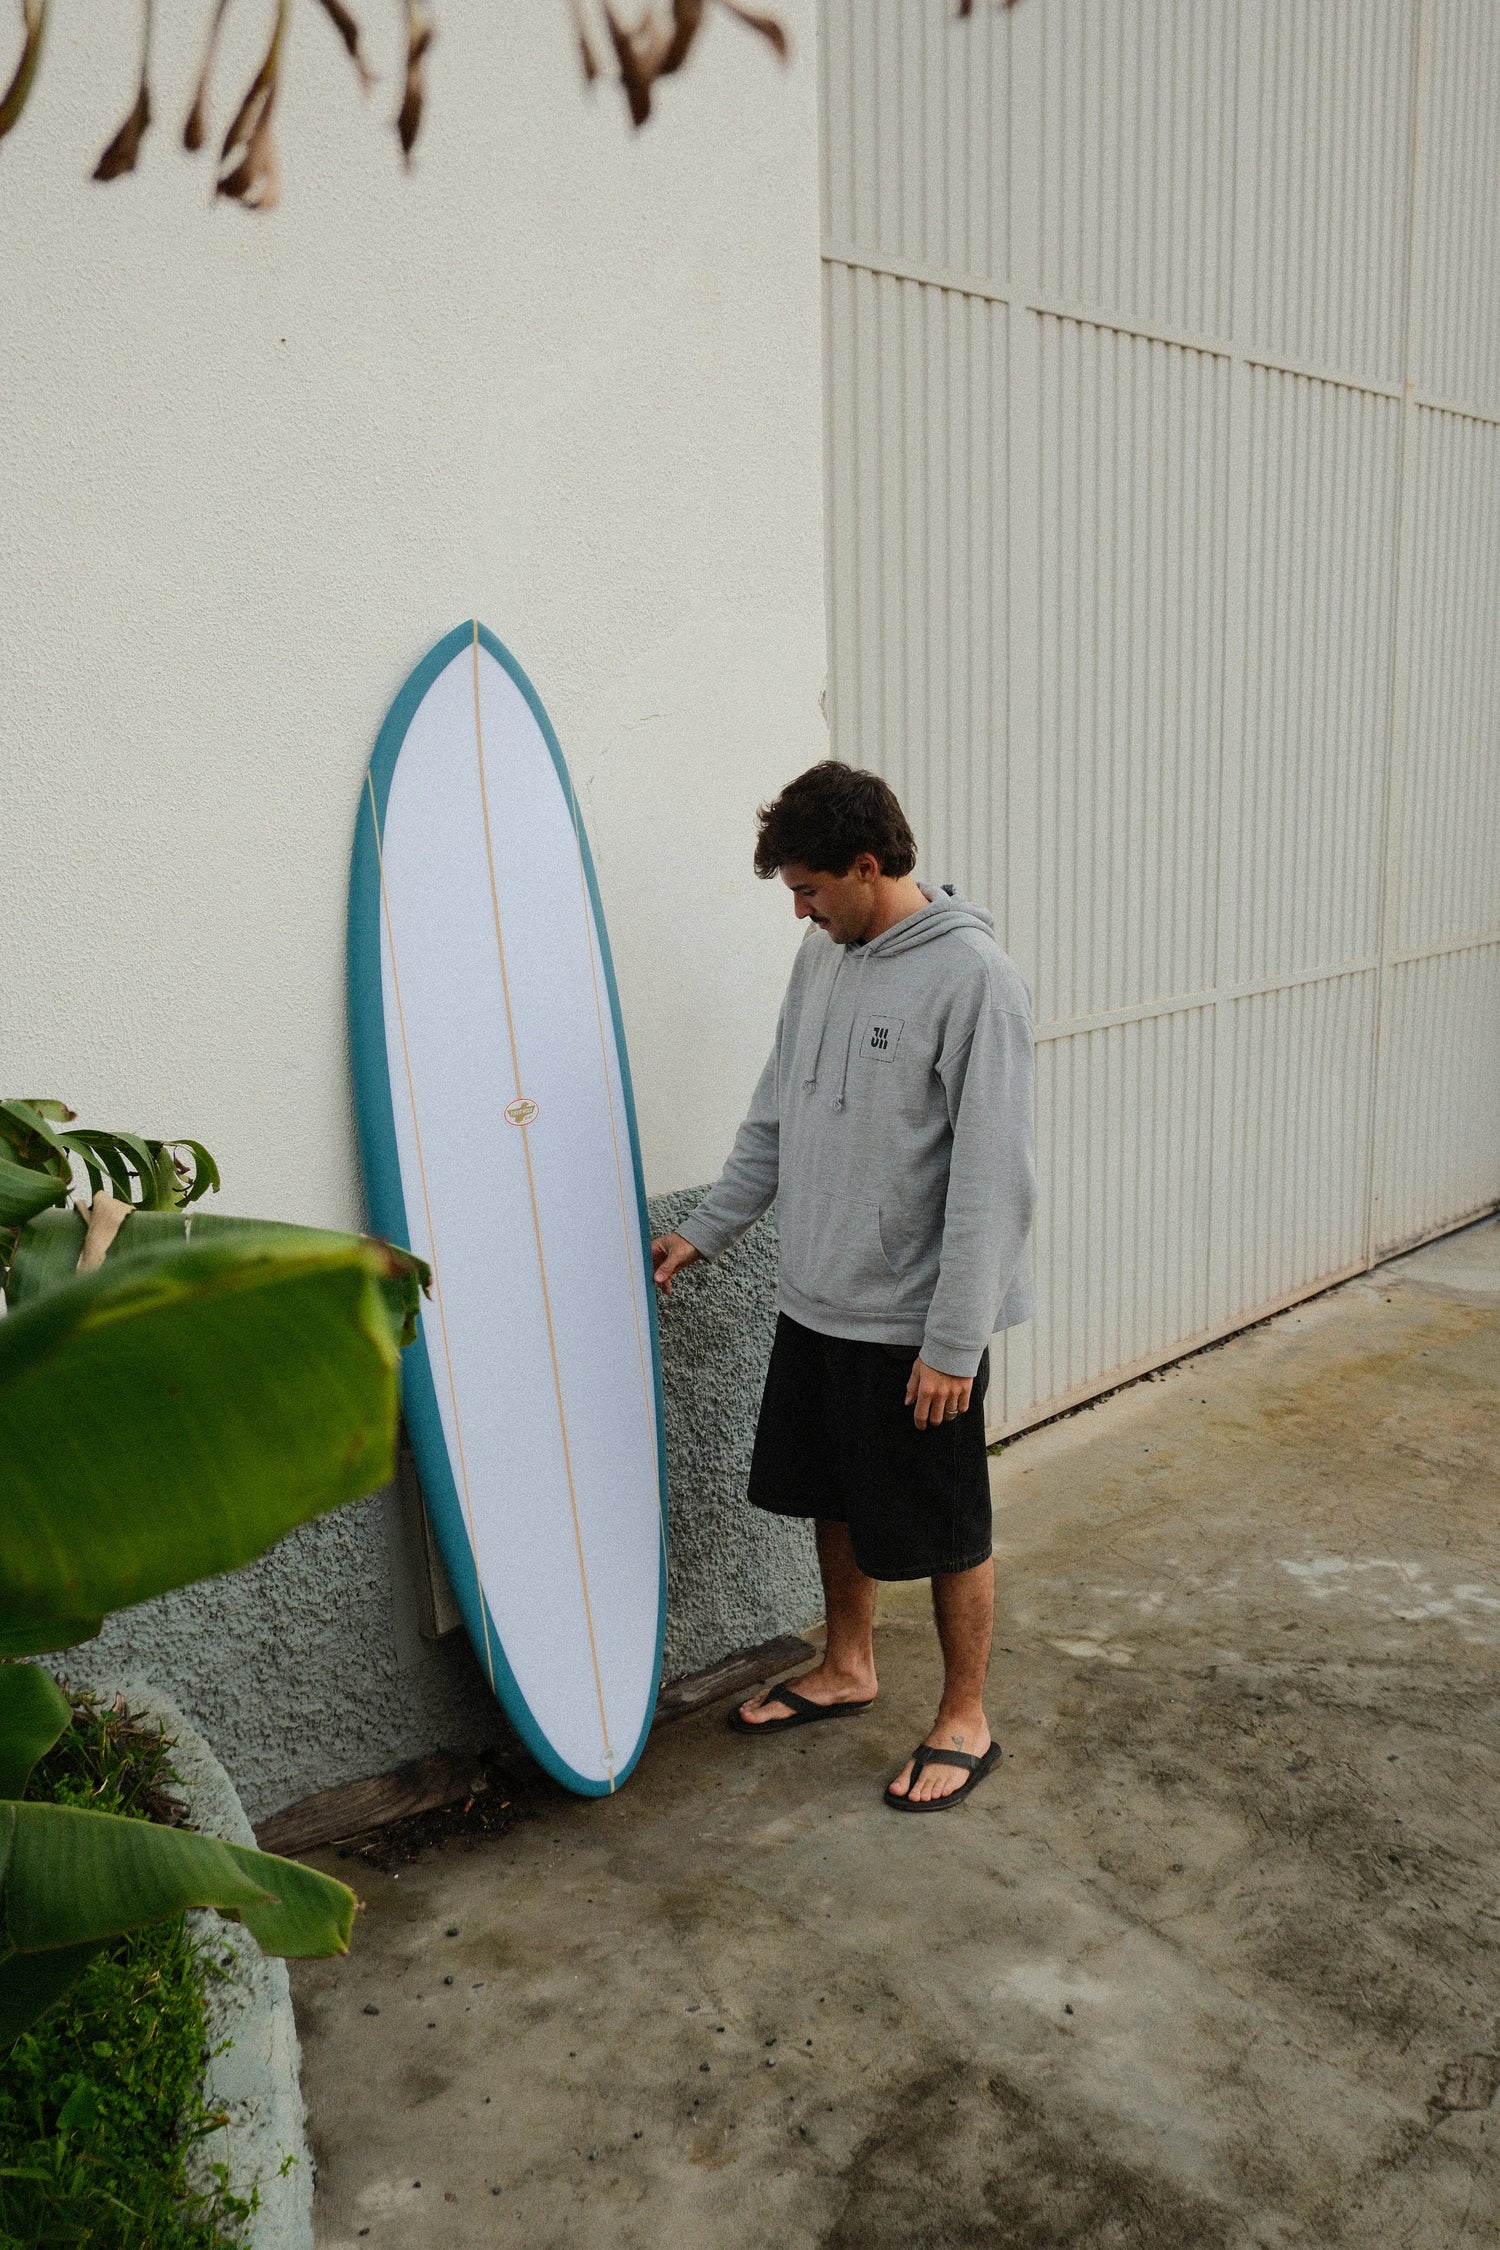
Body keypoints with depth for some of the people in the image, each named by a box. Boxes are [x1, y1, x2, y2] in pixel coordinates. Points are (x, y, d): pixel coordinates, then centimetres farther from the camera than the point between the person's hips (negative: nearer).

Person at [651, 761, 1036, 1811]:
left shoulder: (975, 977, -20)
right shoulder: (822, 957, 5)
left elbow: (991, 1181, -21)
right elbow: (776, 1121, 15)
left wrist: (954, 1343, -21)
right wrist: (704, 1230, 12)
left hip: (917, 1325, -7)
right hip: (817, 1302, 8)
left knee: (948, 1532, 9)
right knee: (836, 1498, 22)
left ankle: (965, 1722, 28)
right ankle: (847, 1669, 43)